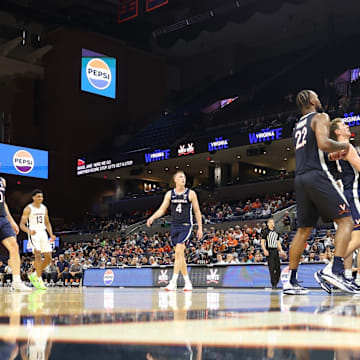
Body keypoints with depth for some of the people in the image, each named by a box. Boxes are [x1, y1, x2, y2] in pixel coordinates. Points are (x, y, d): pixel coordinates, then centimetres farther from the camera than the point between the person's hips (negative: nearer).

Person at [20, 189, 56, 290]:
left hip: (43, 233, 6)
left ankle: (34, 275, 19)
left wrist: (51, 235, 4)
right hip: (33, 234, -6)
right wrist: (29, 231, -28)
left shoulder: (44, 208, 11)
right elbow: (22, 224, -8)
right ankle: (39, 280, -18)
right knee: (38, 254, -22)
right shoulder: (28, 208, -6)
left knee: (48, 257, 0)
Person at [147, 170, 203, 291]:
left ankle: (173, 282, -17)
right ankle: (187, 282, 17)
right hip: (174, 226, 4)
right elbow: (162, 209, 7)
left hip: (186, 226, -4)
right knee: (180, 254, 7)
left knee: (179, 252, -17)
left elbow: (197, 211, 3)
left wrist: (200, 228, 0)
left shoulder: (191, 193, -1)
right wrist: (153, 217, -12)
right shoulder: (170, 194, 8)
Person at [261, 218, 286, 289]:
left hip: (276, 251, 6)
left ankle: (276, 282, 11)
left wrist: (281, 250, 8)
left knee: (278, 269, 1)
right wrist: (264, 250, -17)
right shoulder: (265, 232, 2)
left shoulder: (276, 233, 19)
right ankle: (273, 284, -8)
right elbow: (262, 242, -3)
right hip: (269, 251, -6)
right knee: (272, 268, -11)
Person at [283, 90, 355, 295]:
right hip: (317, 174, -8)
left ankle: (291, 281, 6)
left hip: (300, 178, 8)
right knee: (346, 221, -5)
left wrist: (334, 153, 32)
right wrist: (343, 146, -1)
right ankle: (335, 270, -21)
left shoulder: (298, 126, 25)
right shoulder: (320, 117, 0)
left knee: (303, 230, 10)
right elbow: (324, 144, -18)